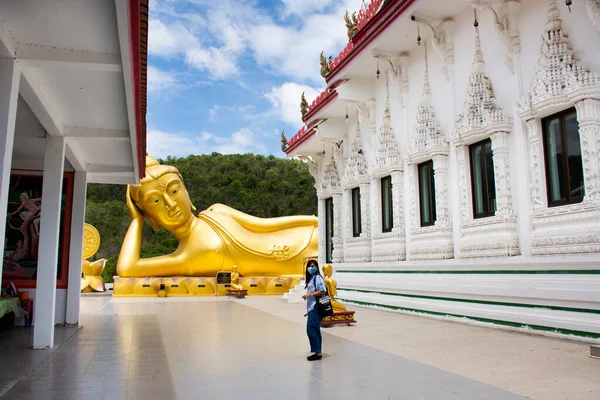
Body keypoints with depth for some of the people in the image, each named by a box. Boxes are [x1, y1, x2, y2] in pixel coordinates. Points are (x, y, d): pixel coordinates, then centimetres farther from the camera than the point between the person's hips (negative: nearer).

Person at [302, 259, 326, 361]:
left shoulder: (317, 277, -10)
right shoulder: (311, 278, 18)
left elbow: (323, 291, -18)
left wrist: (310, 294, -17)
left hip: (315, 307, -10)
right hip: (311, 307, 10)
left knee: (311, 329, -10)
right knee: (315, 330, 11)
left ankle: (318, 353, -4)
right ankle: (318, 352, 15)